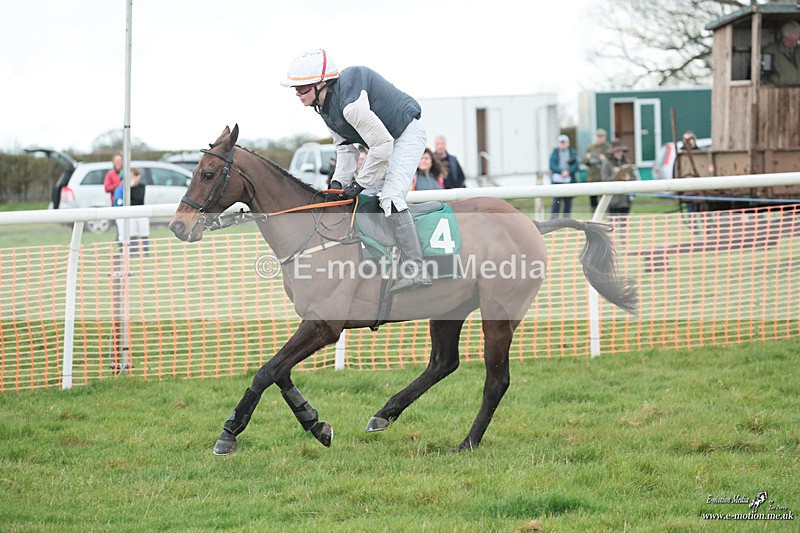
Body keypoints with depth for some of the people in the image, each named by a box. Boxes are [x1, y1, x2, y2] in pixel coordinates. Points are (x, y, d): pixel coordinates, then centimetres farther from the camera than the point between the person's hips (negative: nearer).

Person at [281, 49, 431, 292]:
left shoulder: (351, 104, -35)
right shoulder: (326, 104, -3)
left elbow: (382, 146, -31)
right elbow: (345, 147, 5)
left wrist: (360, 183, -21)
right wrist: (339, 181, -9)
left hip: (407, 135, -10)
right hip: (385, 140, 10)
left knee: (389, 196, -24)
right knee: (364, 199, 8)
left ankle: (417, 269, -29)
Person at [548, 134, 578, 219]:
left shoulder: (573, 153, 9)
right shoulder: (555, 153, 7)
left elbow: (575, 166, 1)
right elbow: (552, 166, -2)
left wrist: (568, 171, -16)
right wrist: (561, 171, -15)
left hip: (569, 180, 2)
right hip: (557, 180, -2)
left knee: (568, 201, 5)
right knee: (556, 201, -9)